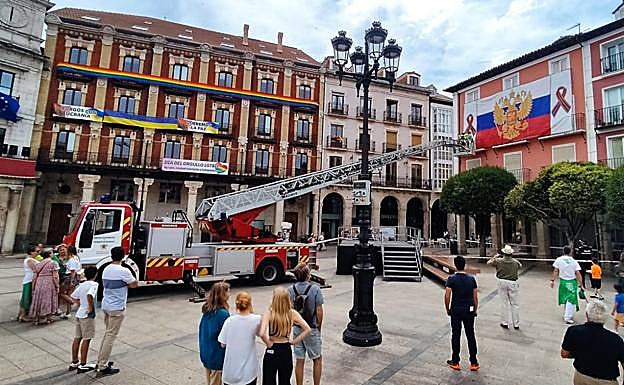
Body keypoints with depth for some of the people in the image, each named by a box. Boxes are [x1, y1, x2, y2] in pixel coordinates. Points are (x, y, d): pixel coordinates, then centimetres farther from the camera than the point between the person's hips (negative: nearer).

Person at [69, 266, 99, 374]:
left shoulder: (81, 285, 9)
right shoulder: (94, 284, -17)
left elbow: (73, 297, 15)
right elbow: (89, 295, -33)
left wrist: (81, 304, 15)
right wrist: (90, 308, -20)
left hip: (79, 314, 8)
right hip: (87, 316, -8)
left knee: (77, 338, 15)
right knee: (86, 340, 1)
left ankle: (74, 363, 26)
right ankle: (83, 365, 8)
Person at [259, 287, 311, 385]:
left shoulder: (268, 313, -18)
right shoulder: (292, 313, -11)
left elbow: (262, 334, -28)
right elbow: (307, 330, -11)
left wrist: (268, 343, -10)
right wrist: (294, 341, -2)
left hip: (272, 351, -2)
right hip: (286, 351, 2)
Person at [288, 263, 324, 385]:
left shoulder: (291, 290, -7)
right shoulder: (315, 289, -17)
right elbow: (319, 312, -14)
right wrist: (319, 327, 1)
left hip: (296, 329, 3)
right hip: (312, 329, -3)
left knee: (299, 361, 16)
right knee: (317, 359, 17)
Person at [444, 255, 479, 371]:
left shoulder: (451, 279, -10)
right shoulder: (471, 279, -2)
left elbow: (447, 296, -13)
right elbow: (475, 297, 2)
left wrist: (447, 309, 2)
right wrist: (475, 310, 15)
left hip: (456, 311, -2)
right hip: (469, 311, 2)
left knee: (455, 336, 7)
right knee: (471, 336, 12)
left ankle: (455, 362, 16)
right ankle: (474, 363, 19)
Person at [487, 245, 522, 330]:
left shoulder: (498, 260, -6)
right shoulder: (515, 262, -3)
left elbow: (488, 262, 9)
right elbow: (520, 265, 20)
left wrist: (494, 257, 22)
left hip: (502, 282, 0)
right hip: (512, 283, 0)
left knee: (504, 303, 8)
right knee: (514, 304, 9)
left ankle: (505, 323, 16)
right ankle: (516, 324, 17)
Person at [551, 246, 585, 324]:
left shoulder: (559, 260, -2)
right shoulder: (574, 261, -3)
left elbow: (555, 271, -4)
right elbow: (578, 273, -6)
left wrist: (552, 280, 1)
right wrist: (581, 284, -1)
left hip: (563, 281, 1)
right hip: (572, 282, -1)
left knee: (565, 299, 16)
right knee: (571, 300, -1)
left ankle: (566, 315, 28)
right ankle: (568, 317, -4)